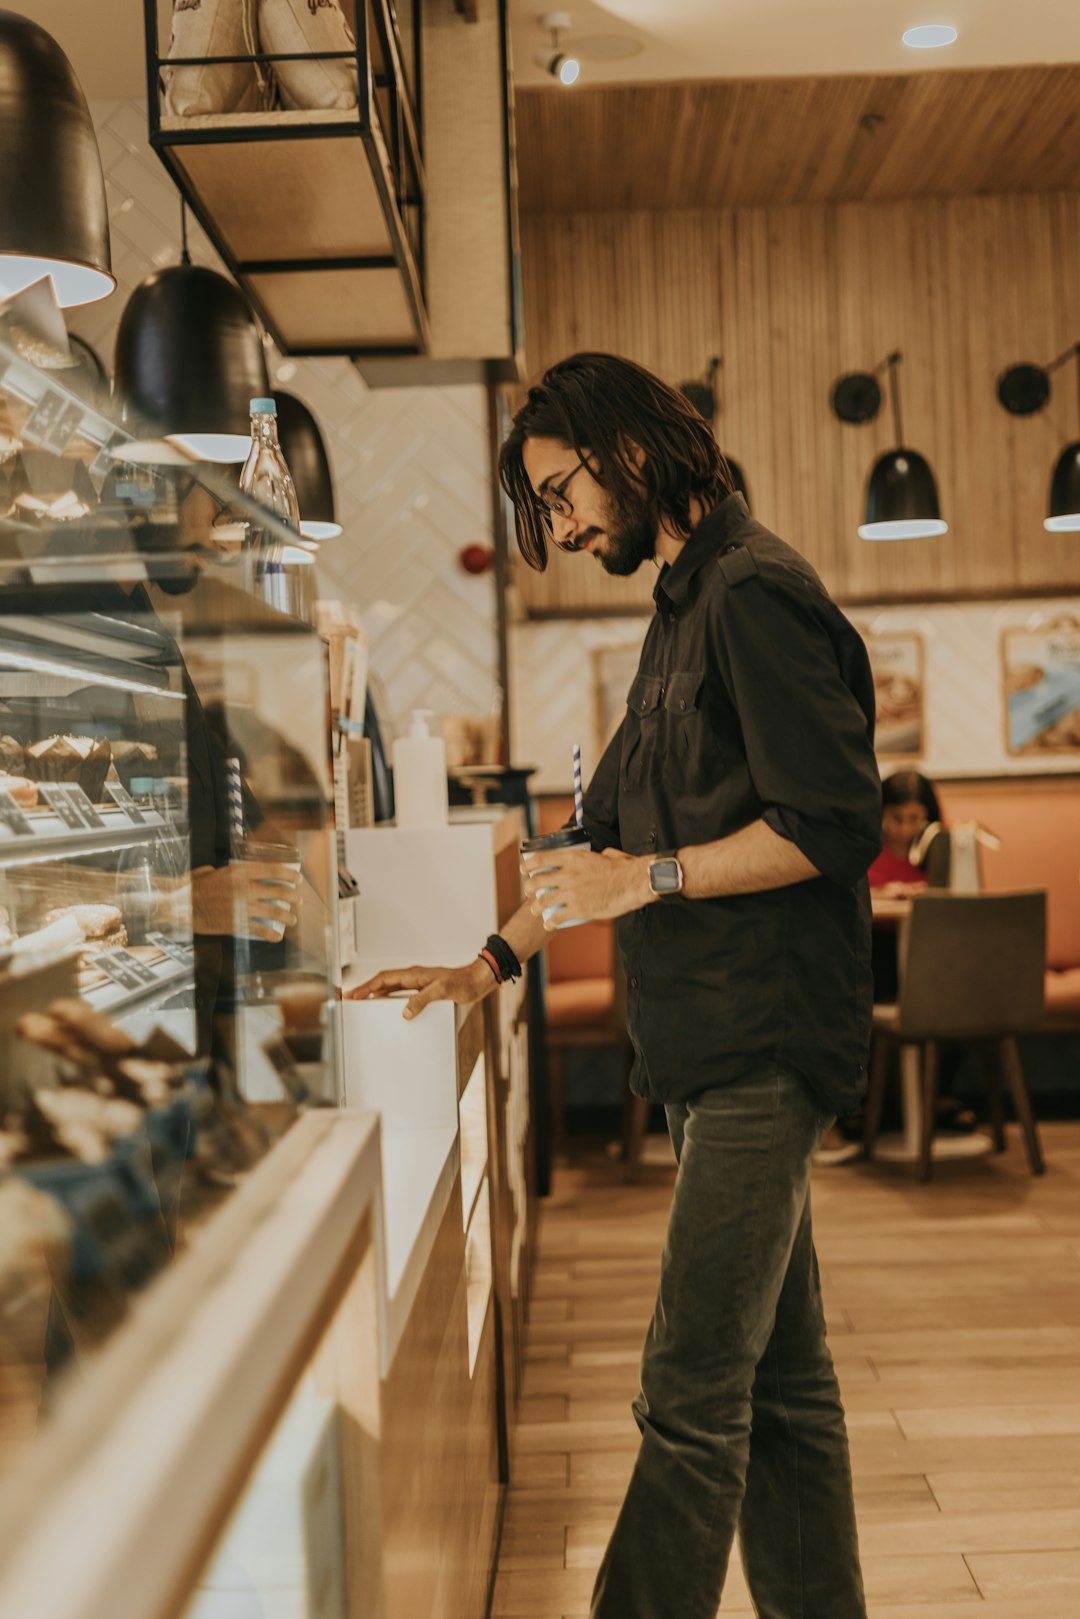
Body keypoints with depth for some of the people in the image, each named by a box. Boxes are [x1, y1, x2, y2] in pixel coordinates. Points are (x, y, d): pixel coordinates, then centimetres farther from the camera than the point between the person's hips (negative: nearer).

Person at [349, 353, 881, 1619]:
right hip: (717, 1046, 10)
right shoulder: (685, 608, 20)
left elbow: (833, 823, -18)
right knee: (778, 1380, 14)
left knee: (691, 1396, -6)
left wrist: (655, 878, -12)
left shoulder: (755, 591, -11)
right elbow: (611, 837, 24)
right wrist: (490, 965, 18)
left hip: (762, 1041, -10)